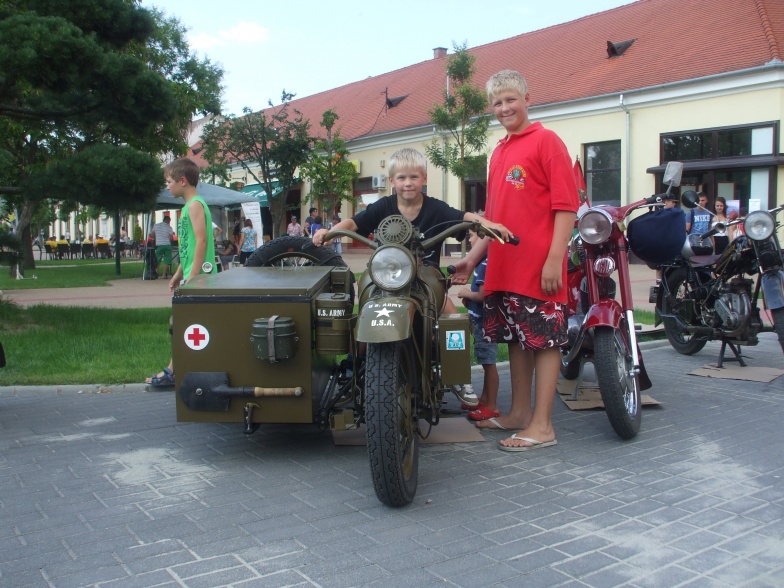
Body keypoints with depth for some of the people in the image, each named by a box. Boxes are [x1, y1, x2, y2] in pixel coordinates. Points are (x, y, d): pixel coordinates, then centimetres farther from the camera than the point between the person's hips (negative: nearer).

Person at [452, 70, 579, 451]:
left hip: (538, 266, -7)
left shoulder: (546, 141, -5)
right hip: (503, 267, 8)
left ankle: (542, 426, 5)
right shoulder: (499, 152, 18)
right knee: (515, 339, 13)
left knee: (544, 339, -1)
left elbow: (566, 205, -11)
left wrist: (554, 259, -17)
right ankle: (520, 412, 25)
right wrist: (473, 257, 18)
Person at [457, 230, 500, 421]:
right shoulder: (483, 261, 12)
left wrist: (467, 294, -10)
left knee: (489, 362, -4)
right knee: (486, 362, 17)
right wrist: (470, 299, 6)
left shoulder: (485, 263, -19)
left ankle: (492, 407, 2)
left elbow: (484, 295, -25)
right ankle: (484, 399, 28)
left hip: (485, 321, -10)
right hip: (481, 320, 10)